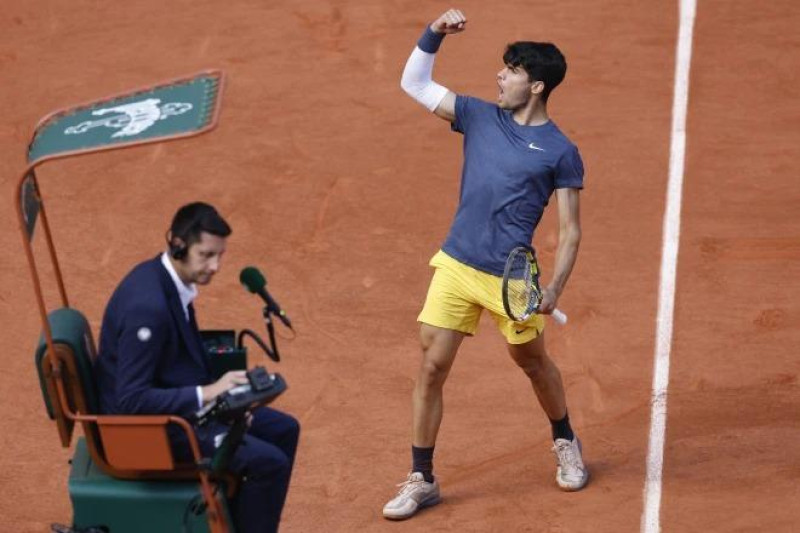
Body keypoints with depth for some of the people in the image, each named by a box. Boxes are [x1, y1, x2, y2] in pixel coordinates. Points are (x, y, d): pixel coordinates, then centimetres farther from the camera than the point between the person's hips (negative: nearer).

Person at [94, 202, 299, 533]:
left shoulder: (168, 278, 1)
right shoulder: (148, 306, -29)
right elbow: (133, 399, -28)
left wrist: (216, 391, 0)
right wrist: (206, 393, -26)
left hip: (174, 402, 10)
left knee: (283, 430, 11)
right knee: (269, 462, -17)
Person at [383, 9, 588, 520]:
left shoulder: (561, 152, -6)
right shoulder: (480, 117, 5)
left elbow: (570, 230, -5)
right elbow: (414, 83, 10)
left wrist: (555, 289, -16)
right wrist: (434, 33, -4)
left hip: (512, 279, -3)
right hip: (456, 267, 3)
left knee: (534, 363, 17)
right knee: (431, 368, -1)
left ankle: (566, 446, 44)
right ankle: (421, 480, 8)